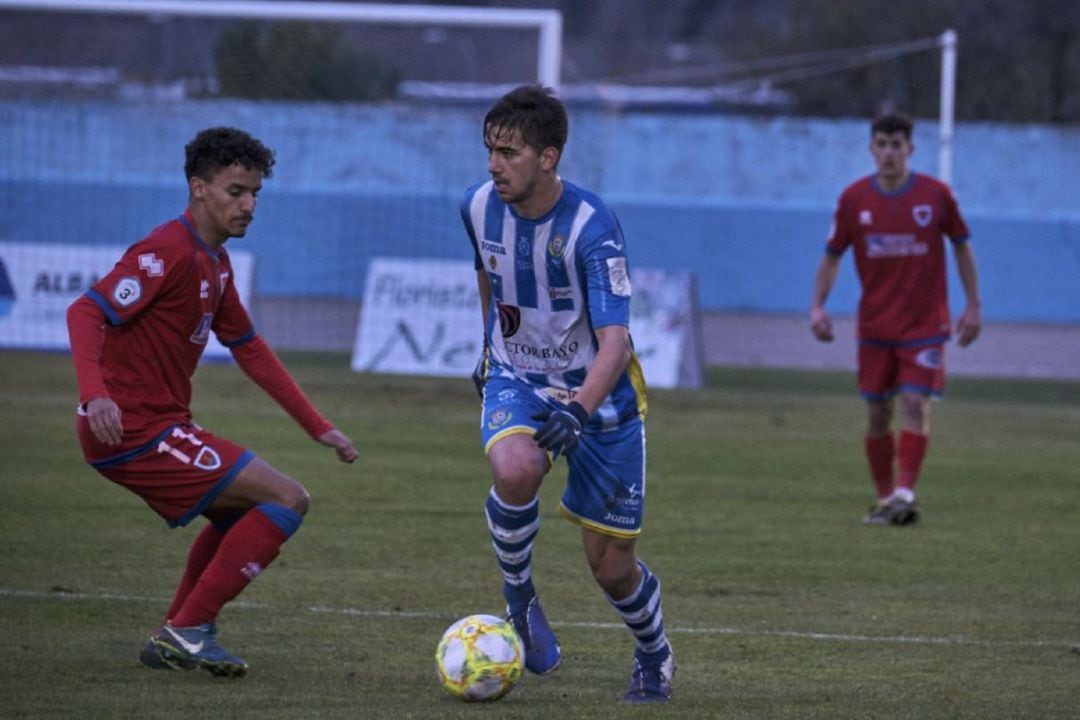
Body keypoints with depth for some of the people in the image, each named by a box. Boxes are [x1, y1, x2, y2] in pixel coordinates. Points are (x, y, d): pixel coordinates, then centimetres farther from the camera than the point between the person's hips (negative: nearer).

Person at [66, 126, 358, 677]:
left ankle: (176, 641, 25)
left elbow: (249, 349, 24)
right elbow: (87, 312, -25)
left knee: (240, 511, 28)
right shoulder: (169, 253, -16)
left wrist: (318, 427, 22)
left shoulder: (214, 262, 15)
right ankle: (187, 631, -8)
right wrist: (94, 394, -41)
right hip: (132, 430, -10)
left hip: (157, 426, 10)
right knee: (287, 499, -11)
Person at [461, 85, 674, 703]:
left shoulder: (593, 229, -26)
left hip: (597, 392, -3)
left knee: (611, 564, 0)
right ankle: (518, 594, -6)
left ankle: (655, 656, 32)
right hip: (518, 379, 3)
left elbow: (614, 343, -32)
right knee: (514, 469, -33)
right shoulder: (480, 207, -10)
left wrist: (578, 410, -48)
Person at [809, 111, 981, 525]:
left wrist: (973, 306, 6)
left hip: (925, 322, -2)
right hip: (875, 325, 2)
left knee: (915, 405, -15)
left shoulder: (936, 195, -4)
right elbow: (832, 255, 6)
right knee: (877, 414, 4)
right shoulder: (854, 198, -1)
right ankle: (884, 499, 15)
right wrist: (818, 305, -6)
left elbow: (961, 246, 8)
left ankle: (904, 495, -18)